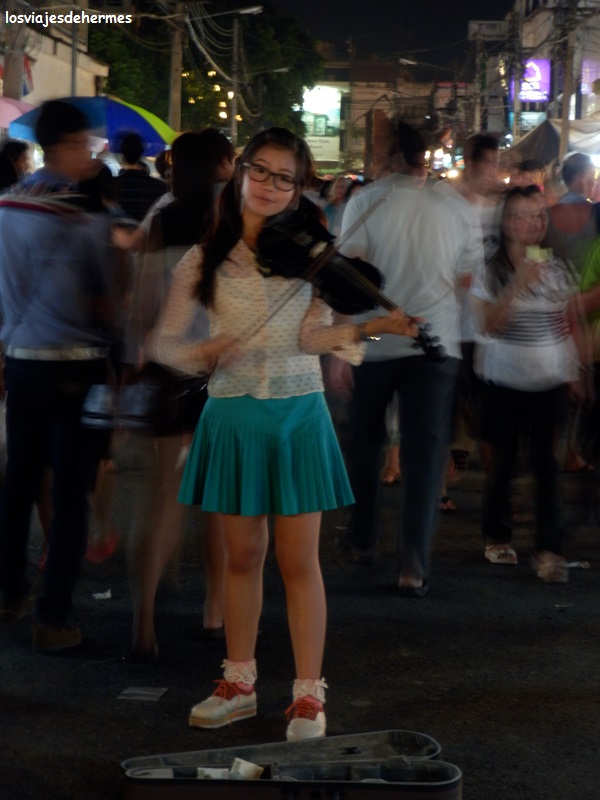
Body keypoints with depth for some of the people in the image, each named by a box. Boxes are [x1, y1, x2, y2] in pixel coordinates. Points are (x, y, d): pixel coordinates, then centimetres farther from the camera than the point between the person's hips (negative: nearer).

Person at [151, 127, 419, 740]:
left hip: (298, 415, -1)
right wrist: (200, 355, -21)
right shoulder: (205, 258, 1)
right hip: (231, 416, 2)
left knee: (298, 560, 1)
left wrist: (372, 327, -26)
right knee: (241, 555, 12)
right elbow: (165, 341, 0)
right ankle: (239, 684, 26)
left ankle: (309, 695, 10)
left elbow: (312, 336, -10)